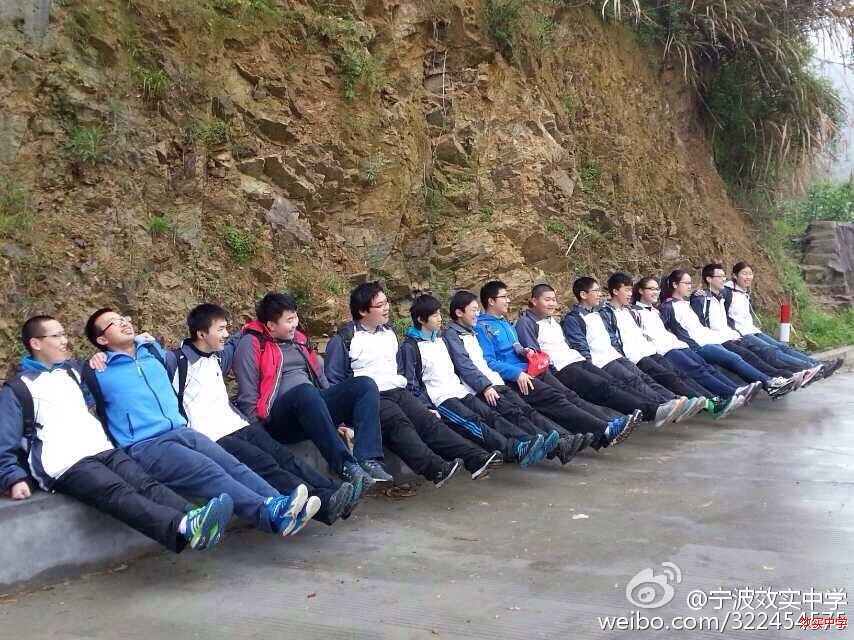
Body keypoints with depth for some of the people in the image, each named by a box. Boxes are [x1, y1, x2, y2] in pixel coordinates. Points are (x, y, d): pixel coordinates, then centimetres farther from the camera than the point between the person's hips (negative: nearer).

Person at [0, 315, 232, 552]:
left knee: (145, 483, -23)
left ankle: (194, 517, -49)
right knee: (119, 493, -32)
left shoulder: (73, 370, 25)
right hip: (65, 465, -7)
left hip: (103, 450, 7)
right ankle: (185, 529, -57)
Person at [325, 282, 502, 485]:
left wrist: (415, 403, 23)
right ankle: (436, 468, -53)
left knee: (429, 420, -19)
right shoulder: (344, 339, 0)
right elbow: (333, 381, 1)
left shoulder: (388, 333, 21)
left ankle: (476, 459, -35)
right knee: (399, 423, -33)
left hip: (398, 392, 6)